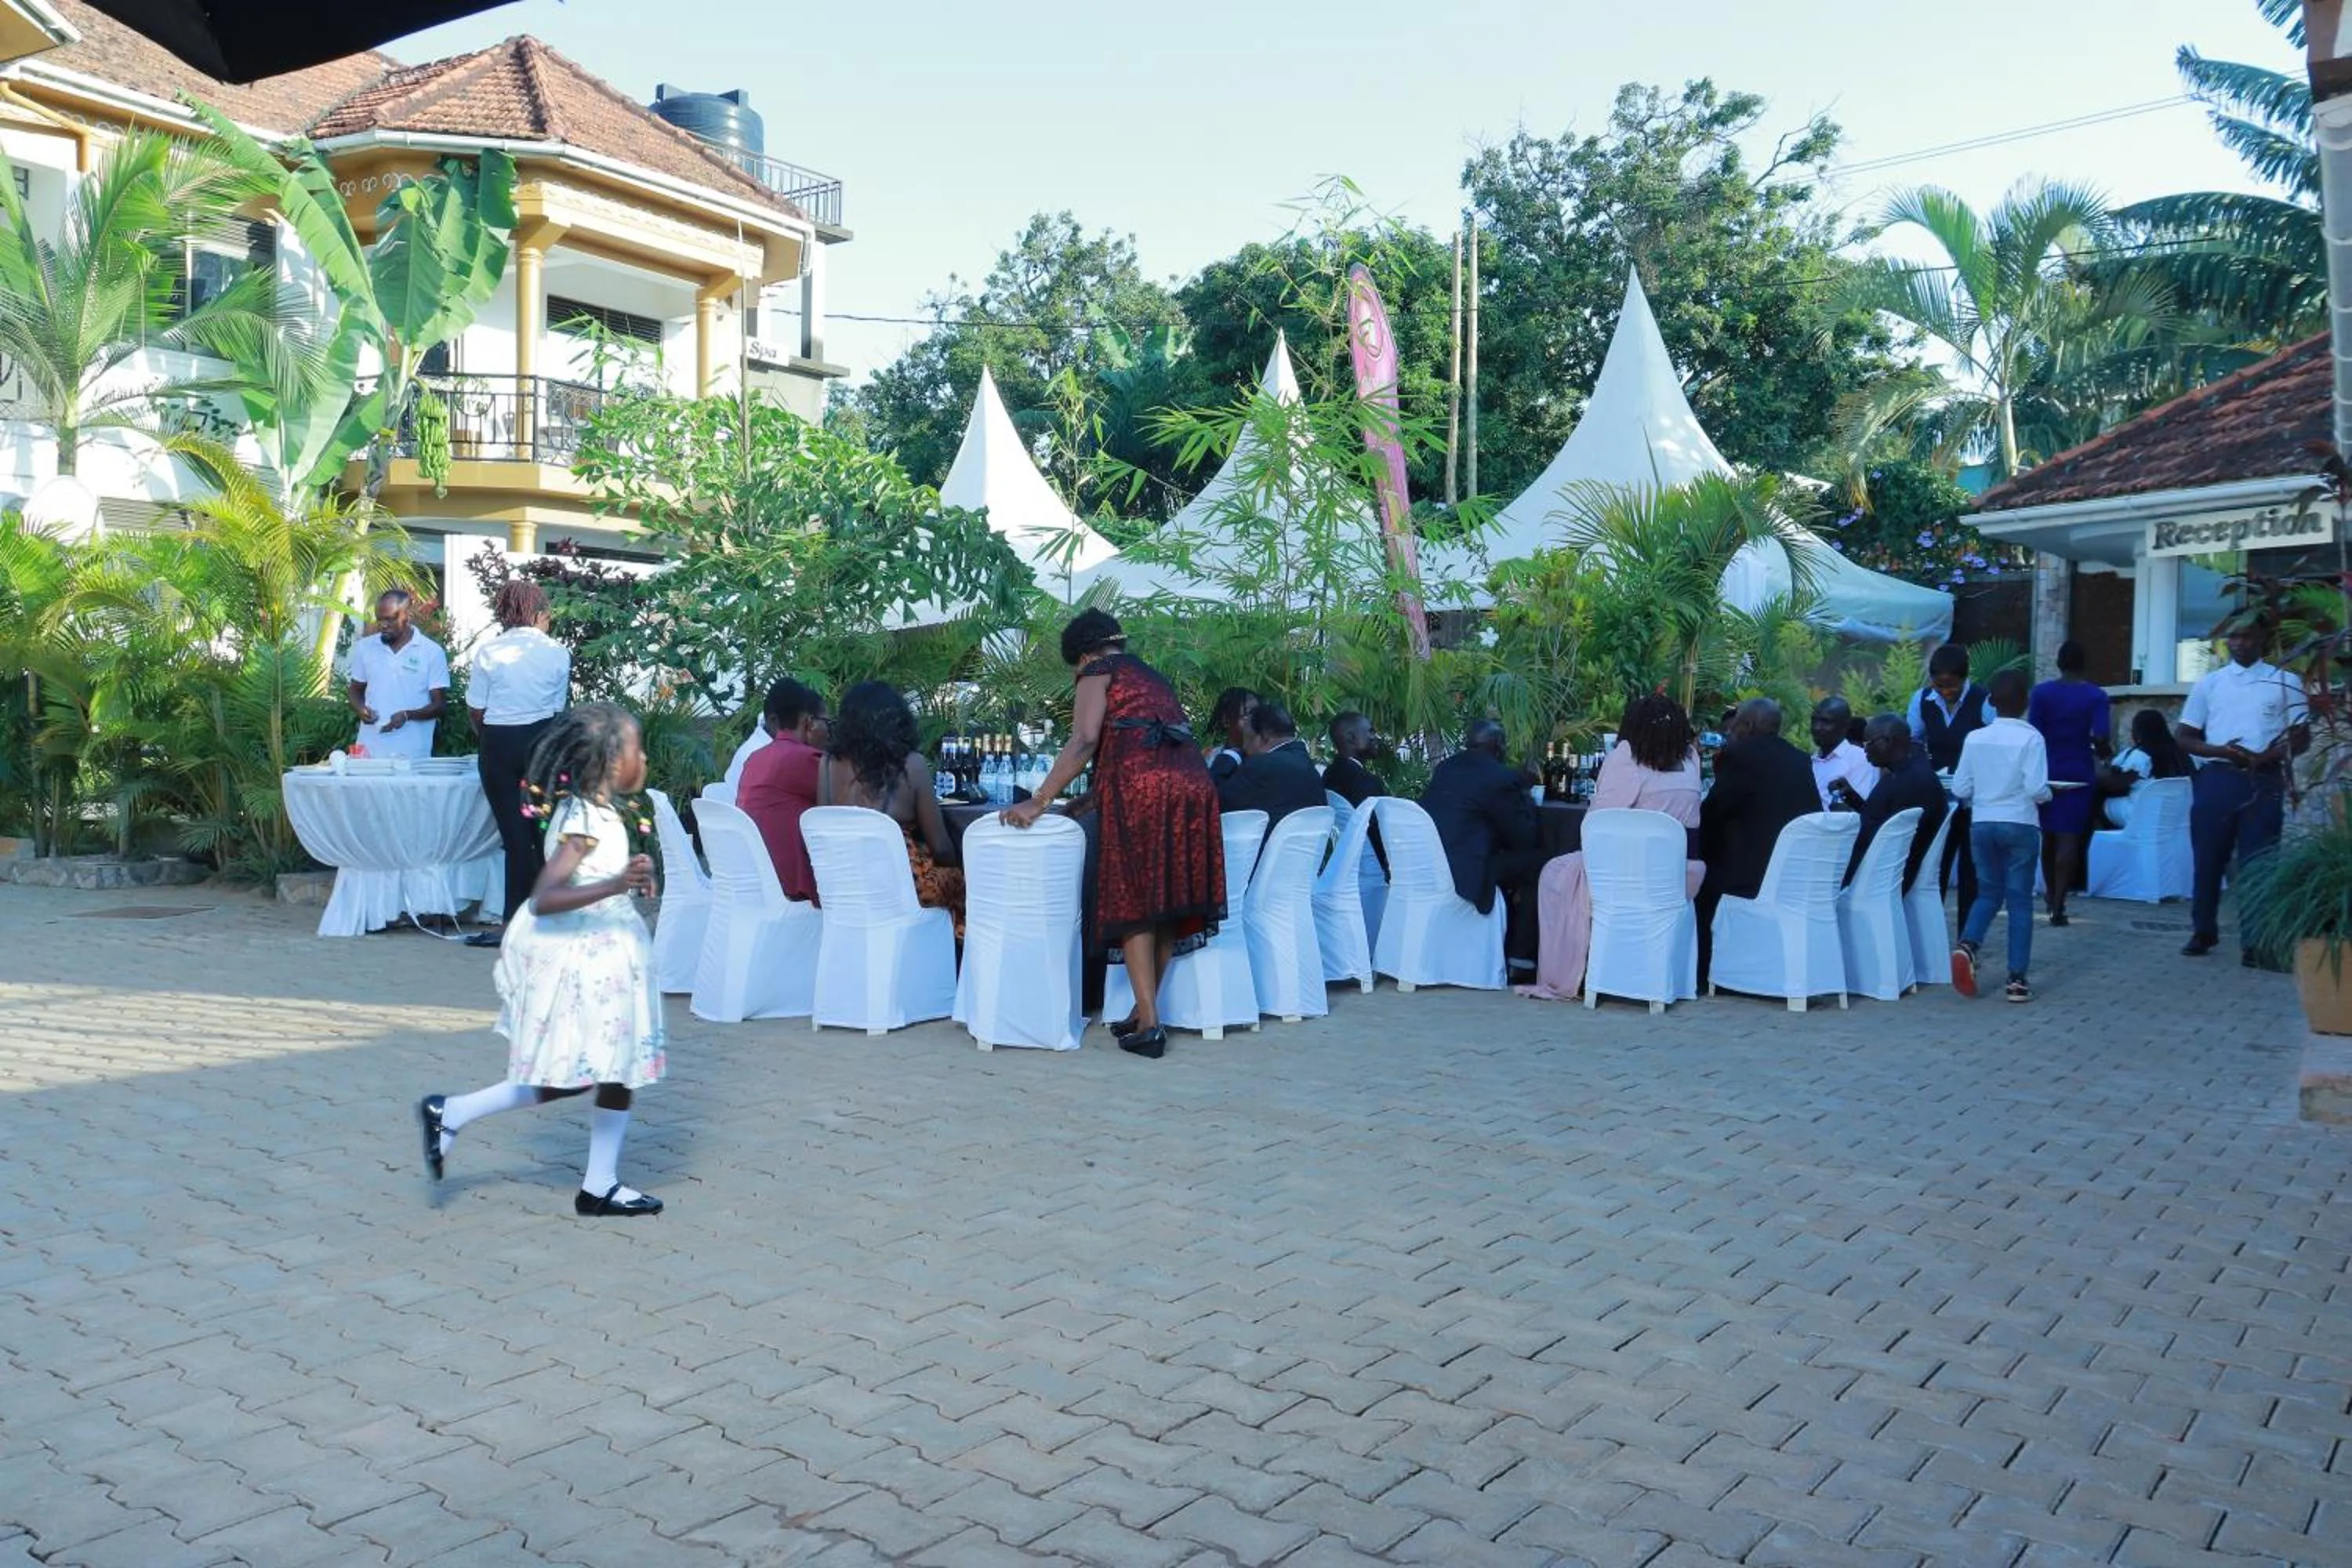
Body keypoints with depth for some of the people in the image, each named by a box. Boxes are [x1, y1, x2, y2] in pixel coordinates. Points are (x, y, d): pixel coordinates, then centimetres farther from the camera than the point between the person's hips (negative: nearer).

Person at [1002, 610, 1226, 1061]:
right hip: (1192, 783, 7)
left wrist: (1038, 802, -7)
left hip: (1139, 787, -6)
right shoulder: (1154, 677, 31)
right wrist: (1092, 799, 46)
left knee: (1133, 900, -2)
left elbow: (1084, 742, -6)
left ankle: (1148, 1023, -7)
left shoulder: (1099, 671, 10)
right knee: (1169, 897, 10)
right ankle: (1147, 1011, 15)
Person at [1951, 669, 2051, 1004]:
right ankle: (2018, 979, 4)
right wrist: (2047, 795, 6)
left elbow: (1959, 788, 1)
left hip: (1981, 825, 3)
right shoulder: (2030, 738, -11)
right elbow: (2036, 788, -16)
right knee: (2020, 900, 4)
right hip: (2020, 826, -3)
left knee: (1988, 892, 17)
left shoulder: (1974, 738, 0)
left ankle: (1967, 946, -9)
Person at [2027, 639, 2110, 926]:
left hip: (2047, 772, 2)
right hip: (2079, 774, -2)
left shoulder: (2041, 693, -3)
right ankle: (2058, 906, -11)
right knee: (2069, 839, -3)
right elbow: (2100, 739, -13)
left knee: (2048, 837, 15)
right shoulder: (2096, 696, -6)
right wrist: (2104, 752, 10)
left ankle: (2052, 899, 26)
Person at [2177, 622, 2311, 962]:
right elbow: (2185, 739, 8)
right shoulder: (2208, 684, 9)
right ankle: (2204, 932, 16)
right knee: (2209, 859, 4)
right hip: (2217, 779, 1)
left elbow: (2302, 738, 5)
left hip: (2264, 782, -1)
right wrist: (2221, 750, -11)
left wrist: (2270, 755, -15)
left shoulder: (2285, 682, 7)